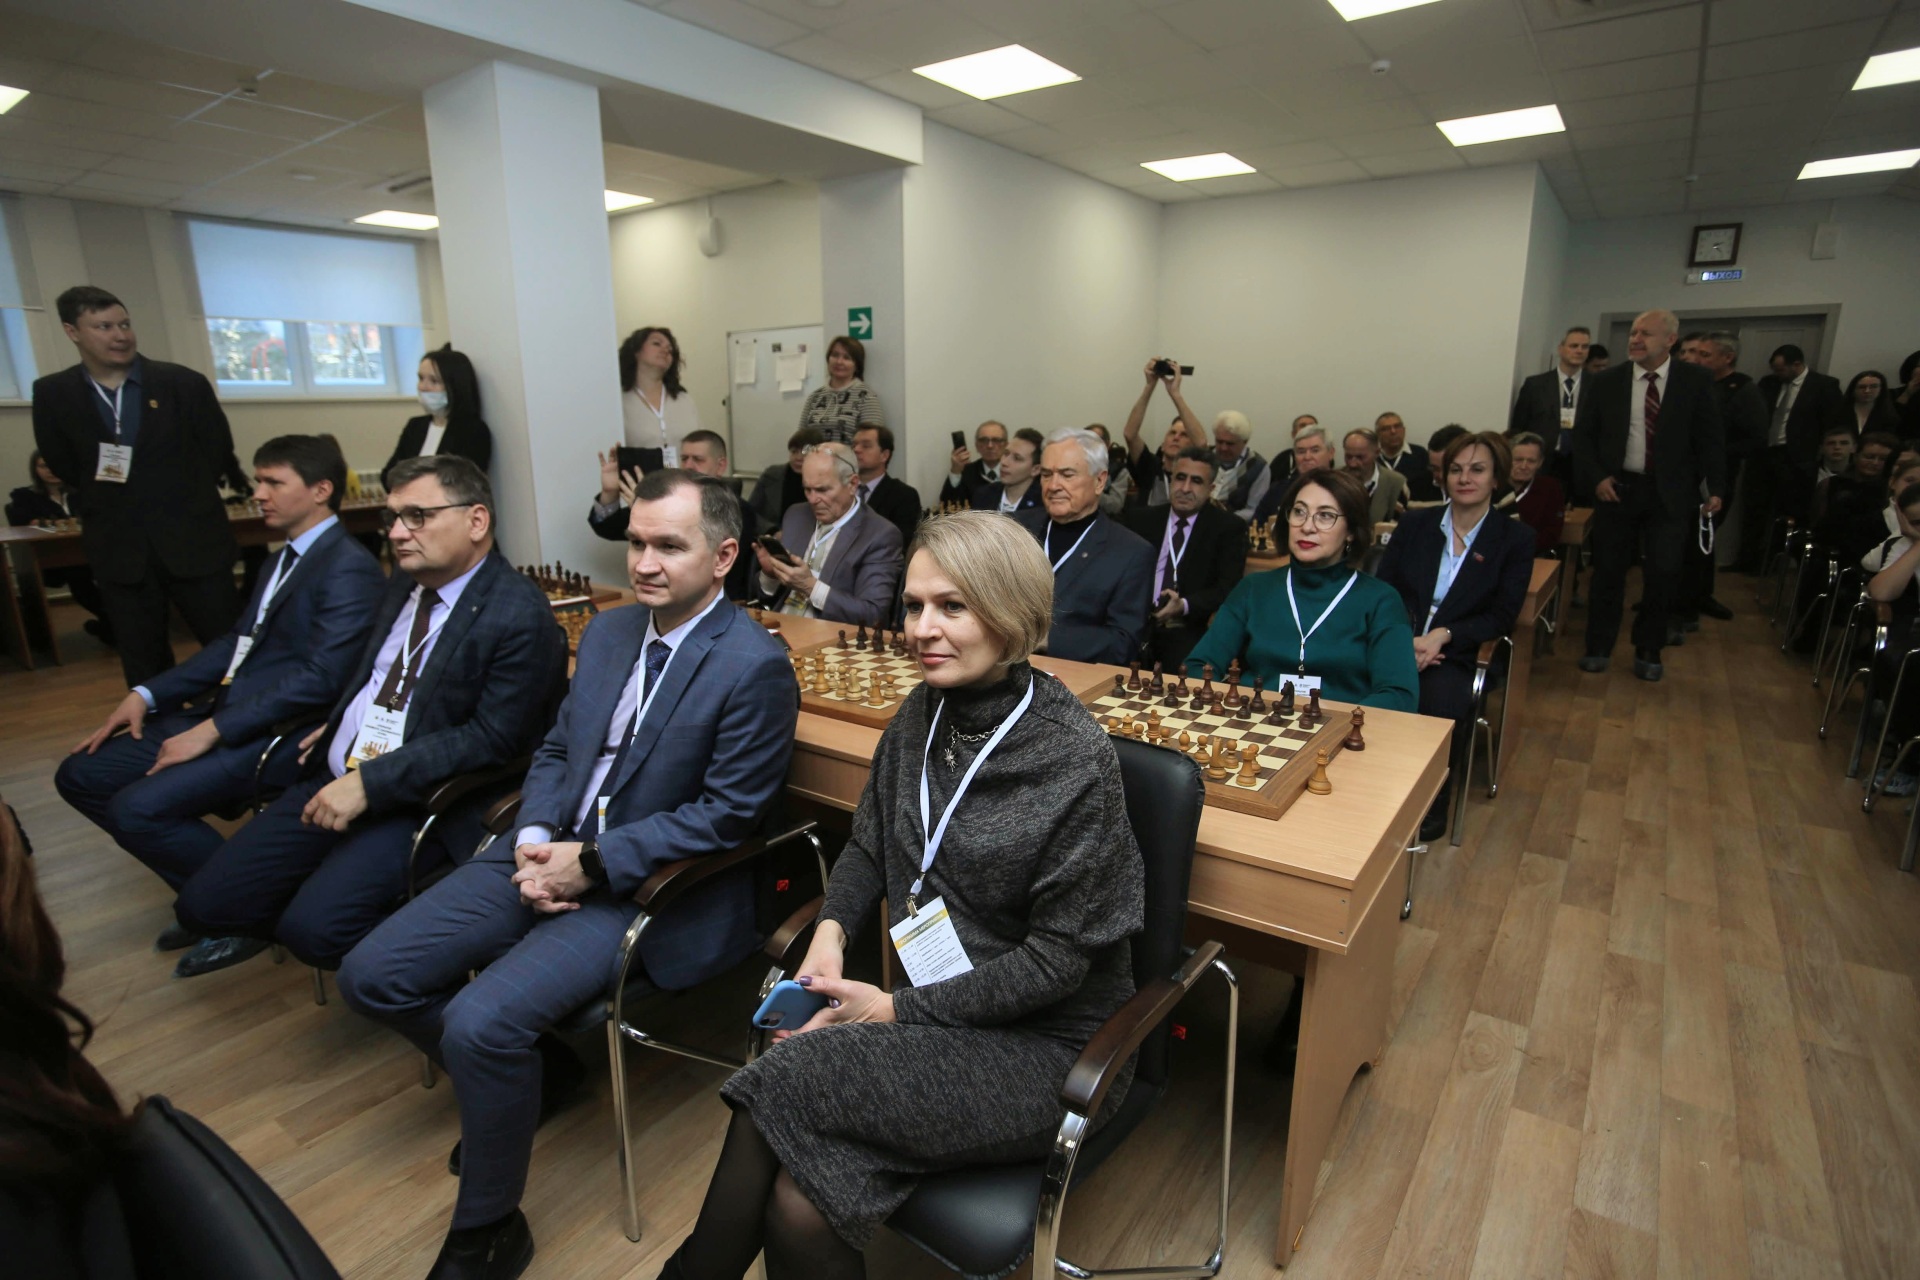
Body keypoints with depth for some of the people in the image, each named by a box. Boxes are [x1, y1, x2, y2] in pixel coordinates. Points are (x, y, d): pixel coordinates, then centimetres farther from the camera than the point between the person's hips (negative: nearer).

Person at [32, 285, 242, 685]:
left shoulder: (184, 383, -3)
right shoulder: (52, 394, 2)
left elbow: (219, 451, 3)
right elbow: (63, 466, 12)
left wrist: (181, 498, 5)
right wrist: (105, 505, 9)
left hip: (194, 540, -2)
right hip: (118, 548, 2)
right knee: (143, 663, 9)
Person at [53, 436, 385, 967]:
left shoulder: (349, 568, -15)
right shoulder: (288, 557, 16)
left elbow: (321, 677, -22)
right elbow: (238, 641, 19)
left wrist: (214, 729, -20)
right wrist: (147, 695, 9)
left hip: (280, 734, -10)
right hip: (226, 714, 10)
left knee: (136, 809, -22)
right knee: (80, 775, 9)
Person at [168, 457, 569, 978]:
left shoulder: (521, 616, -17)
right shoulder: (405, 582, 9)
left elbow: (493, 738, -20)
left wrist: (371, 785, -21)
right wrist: (339, 723, 8)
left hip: (420, 799, -8)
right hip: (332, 779, 8)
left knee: (313, 926, -22)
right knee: (204, 905, 2)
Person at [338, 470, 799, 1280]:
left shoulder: (755, 666, -17)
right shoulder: (608, 631, 8)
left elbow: (727, 814, -17)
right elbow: (556, 749, 14)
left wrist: (591, 864, -17)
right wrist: (535, 840, -5)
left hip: (651, 886, -8)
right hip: (552, 855, 8)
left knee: (479, 1021, -23)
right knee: (372, 977, 2)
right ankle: (530, 1072, 26)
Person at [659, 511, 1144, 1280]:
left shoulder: (1076, 760, -20)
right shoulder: (923, 714, -1)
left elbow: (1058, 958, -16)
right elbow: (869, 846, 11)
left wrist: (899, 1009, -16)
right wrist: (832, 932, -9)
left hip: (1043, 1044, -4)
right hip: (935, 1014, 5)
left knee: (789, 1082, -22)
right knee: (798, 1202, -20)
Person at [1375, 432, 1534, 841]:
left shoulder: (1515, 539, 8)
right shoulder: (1414, 524, 14)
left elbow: (1502, 616, 2)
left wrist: (1443, 635, -15)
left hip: (1456, 654, -1)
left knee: (1441, 707, -34)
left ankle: (1431, 805, -9)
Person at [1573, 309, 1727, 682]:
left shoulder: (1696, 382, -1)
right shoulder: (1607, 382, 1)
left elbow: (1710, 439, 2)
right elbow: (1583, 434, 4)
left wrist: (1716, 488, -4)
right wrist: (1596, 478, -7)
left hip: (1670, 494, 0)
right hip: (1617, 488, 1)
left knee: (1663, 574, 0)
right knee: (1608, 570, 6)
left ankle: (1648, 651, 17)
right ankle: (1598, 648, 18)